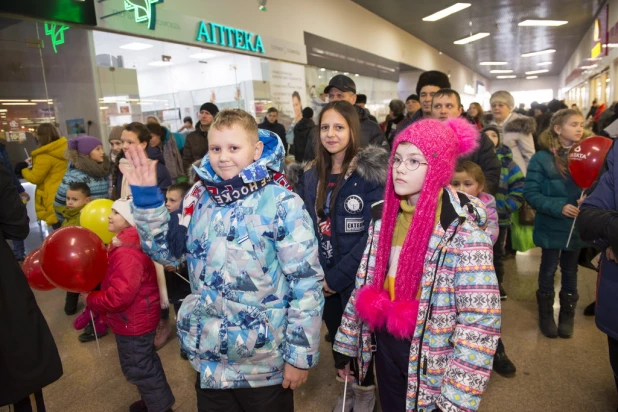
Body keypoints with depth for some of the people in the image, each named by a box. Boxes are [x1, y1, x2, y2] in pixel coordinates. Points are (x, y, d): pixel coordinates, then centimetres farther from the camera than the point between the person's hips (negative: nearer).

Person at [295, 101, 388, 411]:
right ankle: (347, 386, 46)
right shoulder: (312, 175, 2)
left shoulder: (371, 173, -16)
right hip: (324, 280, 5)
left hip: (358, 279, -4)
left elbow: (375, 234, -19)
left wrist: (337, 277, -19)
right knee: (336, 336, 20)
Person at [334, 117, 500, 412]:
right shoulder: (384, 215, -1)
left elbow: (480, 320, -20)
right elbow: (365, 283, 6)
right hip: (385, 346, 5)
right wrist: (347, 345, 10)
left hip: (432, 361, -5)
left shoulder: (462, 228, -20)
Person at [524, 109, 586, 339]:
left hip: (576, 226, 3)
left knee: (570, 272, 16)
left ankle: (567, 316, 34)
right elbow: (531, 193, -14)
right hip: (551, 226, -3)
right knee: (548, 271, 12)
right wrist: (558, 207, -24)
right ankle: (546, 315, 29)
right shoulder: (542, 158, -11)